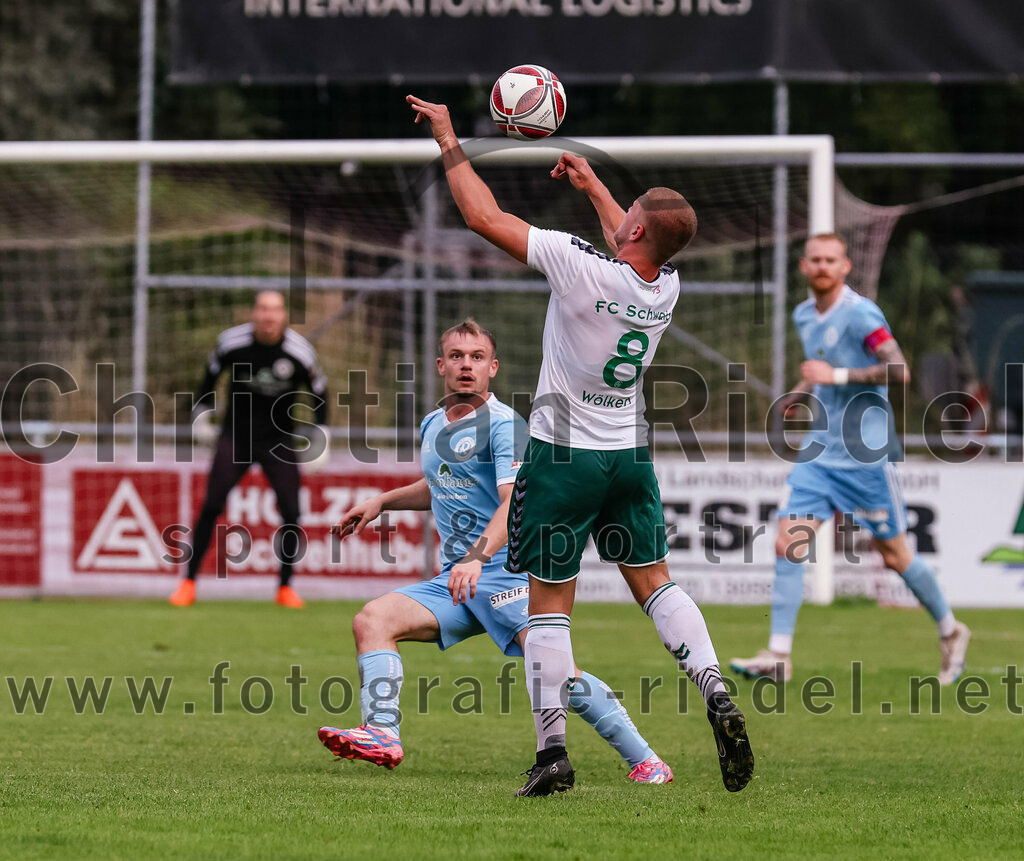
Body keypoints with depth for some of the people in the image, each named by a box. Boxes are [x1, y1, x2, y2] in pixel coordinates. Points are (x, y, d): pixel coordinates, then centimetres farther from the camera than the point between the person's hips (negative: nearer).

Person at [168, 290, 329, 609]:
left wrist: (321, 442, 2)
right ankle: (188, 583, -4)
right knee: (211, 506, -12)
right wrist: (201, 412, 13)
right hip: (235, 436, 0)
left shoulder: (300, 351, -13)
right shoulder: (232, 341, -13)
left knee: (291, 513, -10)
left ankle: (285, 588, 7)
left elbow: (319, 391, 3)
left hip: (278, 440, 0)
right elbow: (212, 371, 9)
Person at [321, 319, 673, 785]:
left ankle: (644, 760, -17)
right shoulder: (433, 426, 16)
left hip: (507, 570, -7)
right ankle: (382, 735, -24)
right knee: (371, 620, -11)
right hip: (456, 580, 7)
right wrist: (381, 502, 27)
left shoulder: (503, 425, -8)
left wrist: (476, 559, -37)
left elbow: (514, 502, -22)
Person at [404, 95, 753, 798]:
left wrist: (449, 143, -6)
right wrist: (591, 184, 34)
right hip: (631, 454, 5)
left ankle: (553, 752, -2)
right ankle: (716, 692, -5)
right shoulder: (667, 286, -5)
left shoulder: (583, 267, -24)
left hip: (564, 456, -5)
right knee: (655, 582, 15)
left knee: (549, 605, 2)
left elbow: (485, 217, -18)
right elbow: (636, 247, 22)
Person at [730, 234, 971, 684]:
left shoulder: (860, 314, -13)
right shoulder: (804, 316, 11)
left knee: (894, 555, 4)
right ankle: (778, 656, -9)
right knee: (787, 545, -8)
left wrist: (837, 375, -23)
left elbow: (899, 372, -22)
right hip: (820, 449, 6)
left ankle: (950, 632, 26)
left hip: (867, 453, -6)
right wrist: (803, 391, 10)